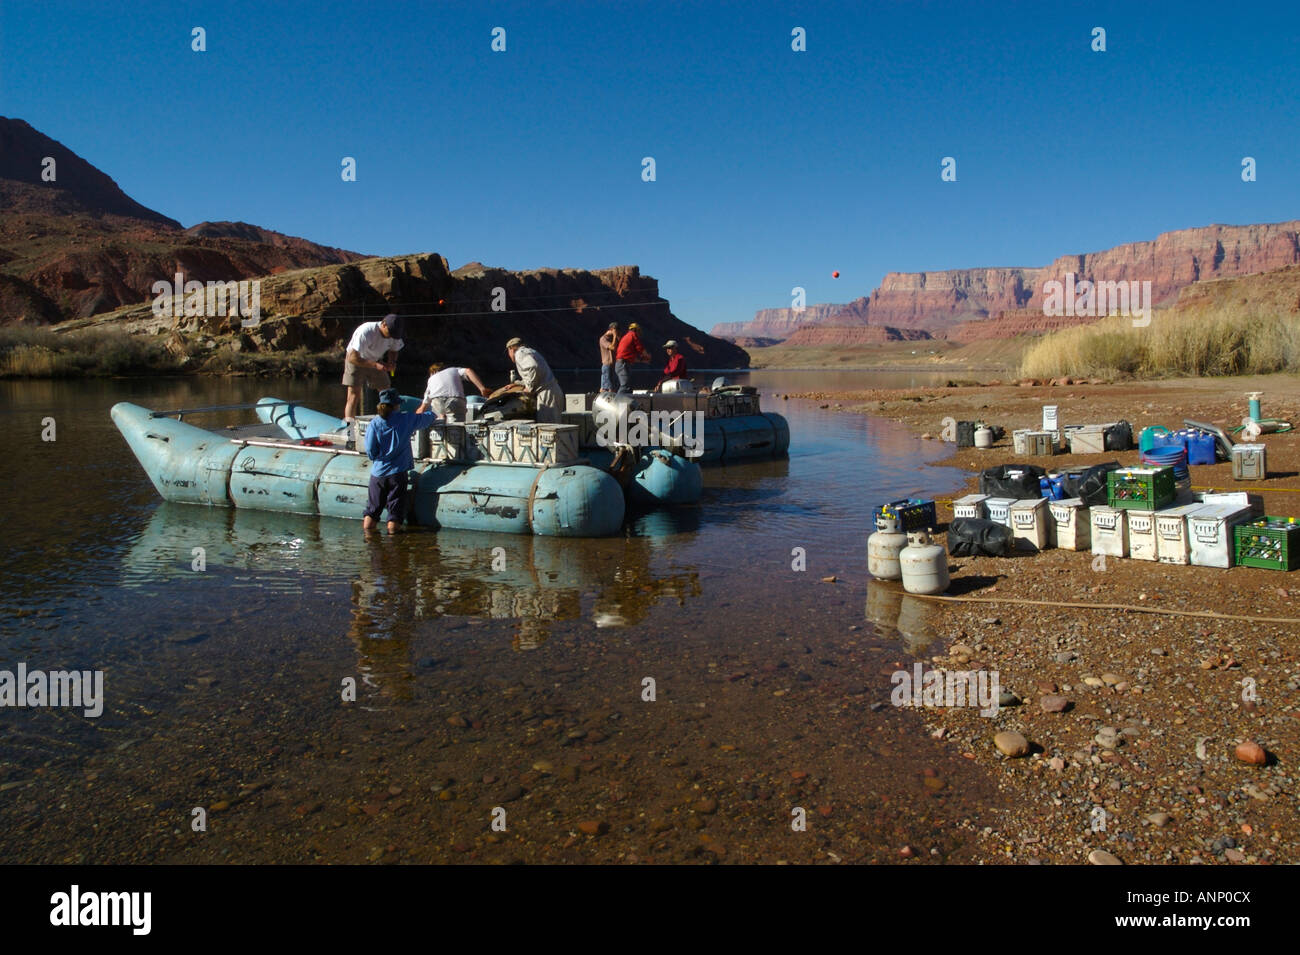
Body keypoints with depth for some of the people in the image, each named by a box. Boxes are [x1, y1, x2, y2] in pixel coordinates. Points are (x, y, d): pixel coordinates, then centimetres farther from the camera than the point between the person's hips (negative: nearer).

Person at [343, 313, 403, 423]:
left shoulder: (393, 334, -16)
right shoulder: (365, 332, -34)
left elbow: (393, 350, 6)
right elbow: (352, 358, -35)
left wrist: (392, 362, -17)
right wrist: (375, 365, -42)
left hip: (376, 361, 5)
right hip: (356, 361, -5)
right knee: (354, 395, -15)